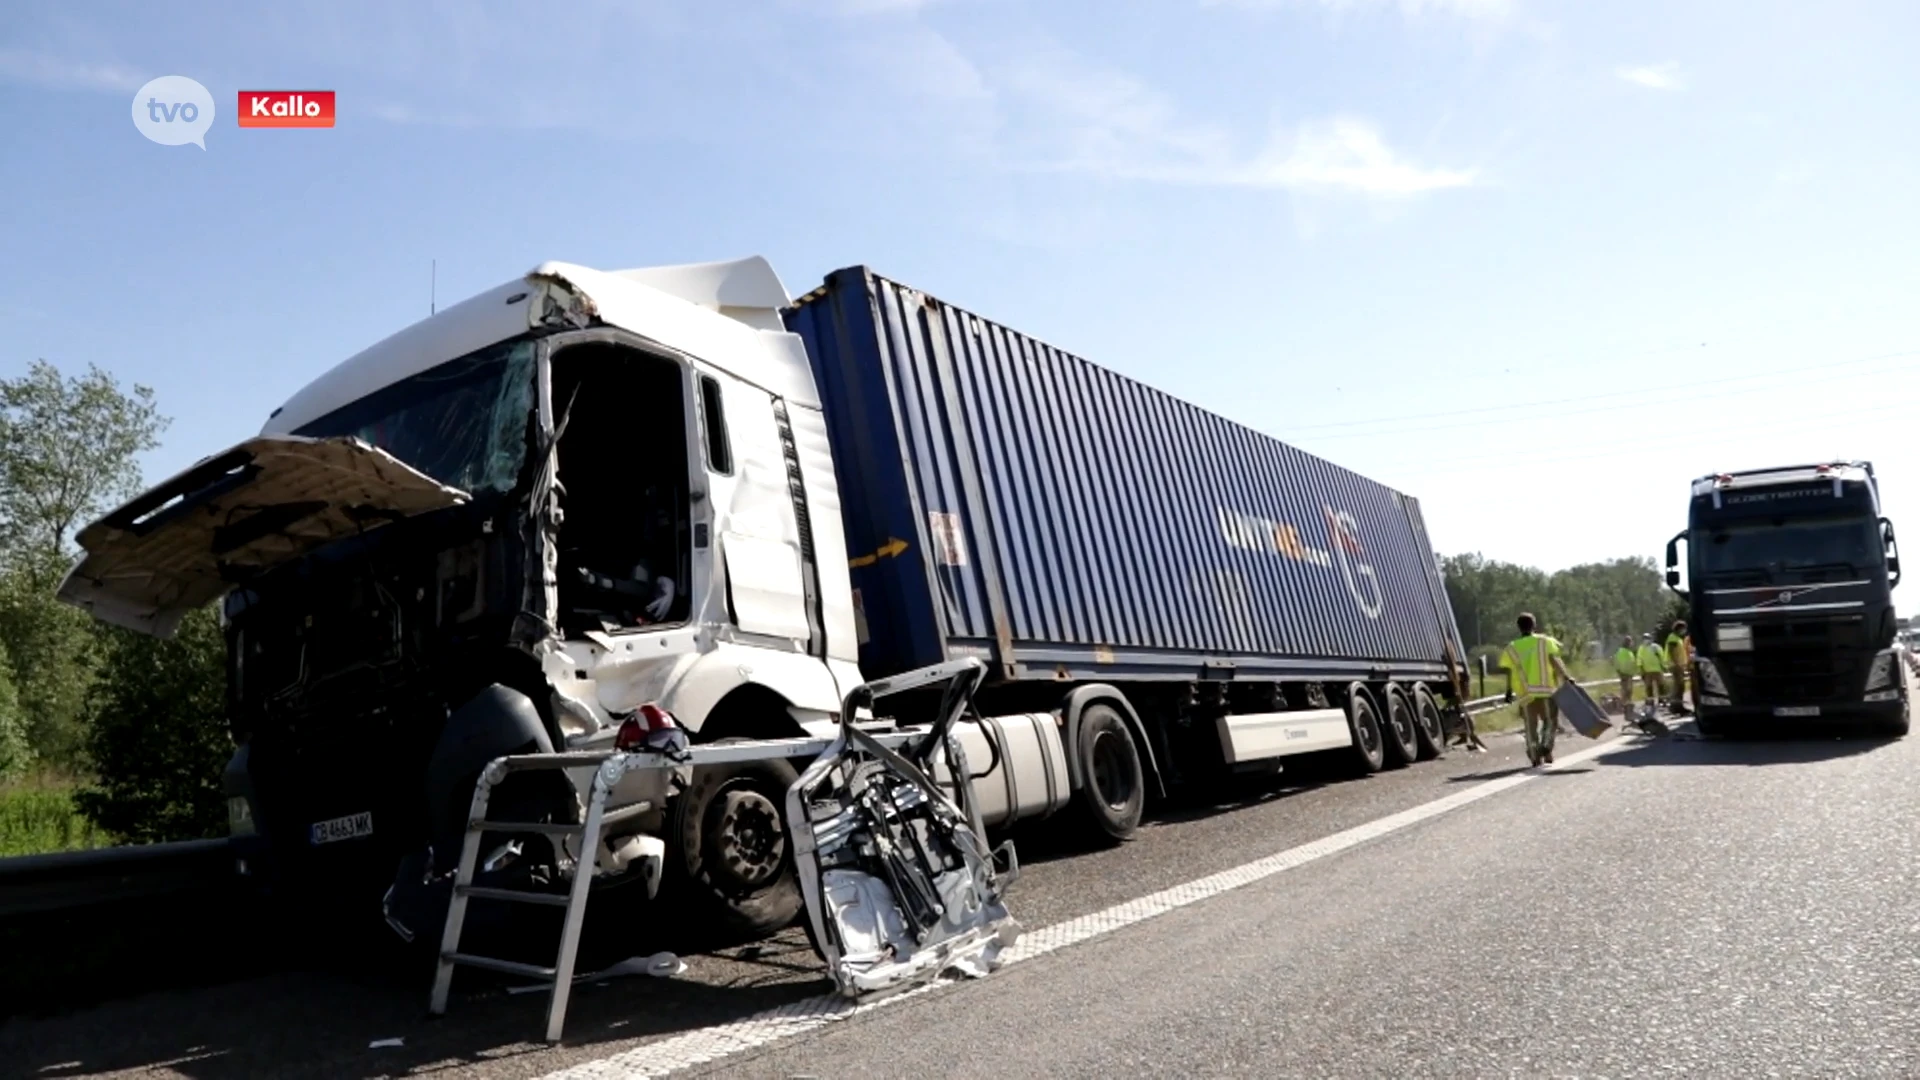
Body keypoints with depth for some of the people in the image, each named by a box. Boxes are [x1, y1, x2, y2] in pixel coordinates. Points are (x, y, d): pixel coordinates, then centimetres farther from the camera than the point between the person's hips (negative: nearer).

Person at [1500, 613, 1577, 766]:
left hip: (1525, 692, 1)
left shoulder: (1512, 648, 8)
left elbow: (1509, 672, 6)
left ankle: (1535, 756, 2)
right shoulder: (1545, 641, 5)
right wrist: (1566, 676, -16)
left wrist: (1509, 691, 15)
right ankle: (1546, 747, -7)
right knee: (1549, 720, 13)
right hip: (1546, 689, -1)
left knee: (1530, 724, 8)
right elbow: (1554, 660, -10)